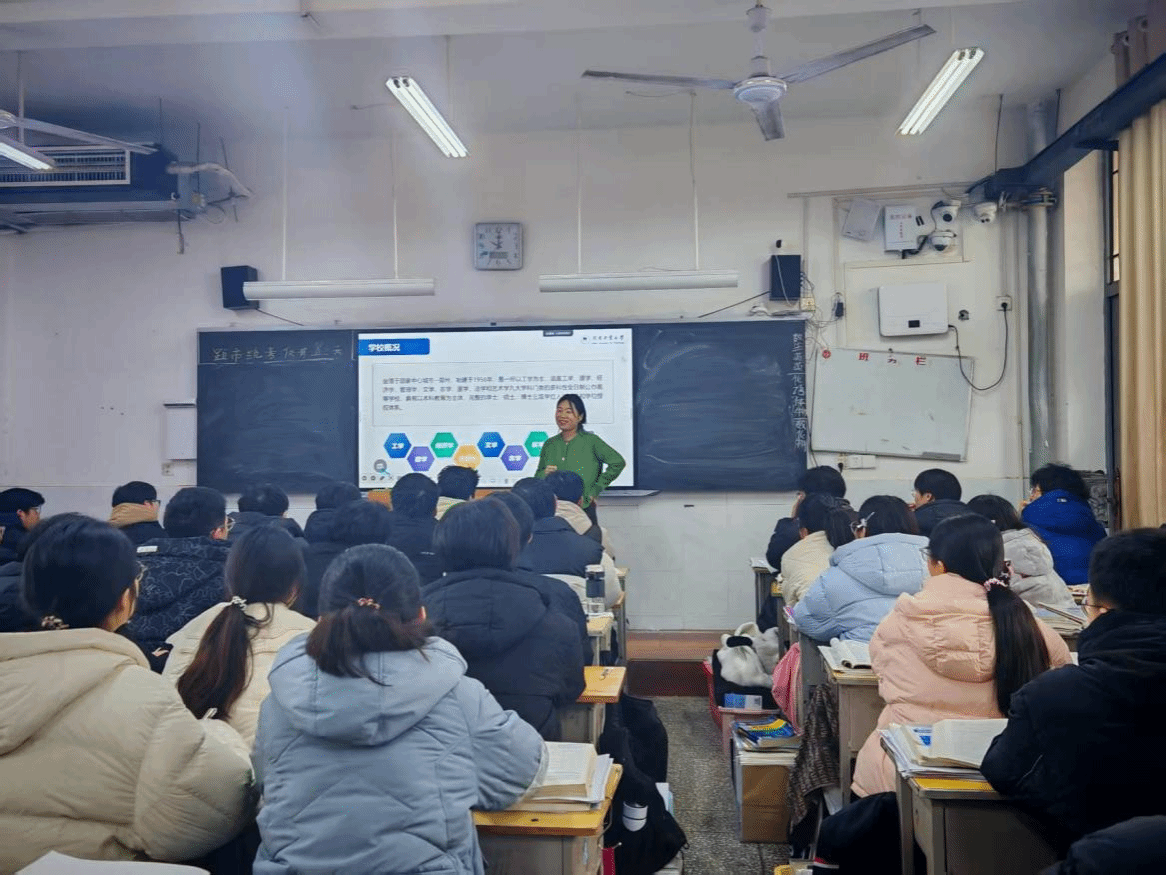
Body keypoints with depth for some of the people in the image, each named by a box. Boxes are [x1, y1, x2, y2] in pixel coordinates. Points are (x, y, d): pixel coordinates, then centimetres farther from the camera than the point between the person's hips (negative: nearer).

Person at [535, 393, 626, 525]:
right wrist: (544, 474, -6)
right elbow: (537, 479, 17)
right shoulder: (549, 444, 11)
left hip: (583, 510, -3)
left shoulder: (590, 441, 0)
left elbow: (618, 462, -2)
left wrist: (595, 491, -1)